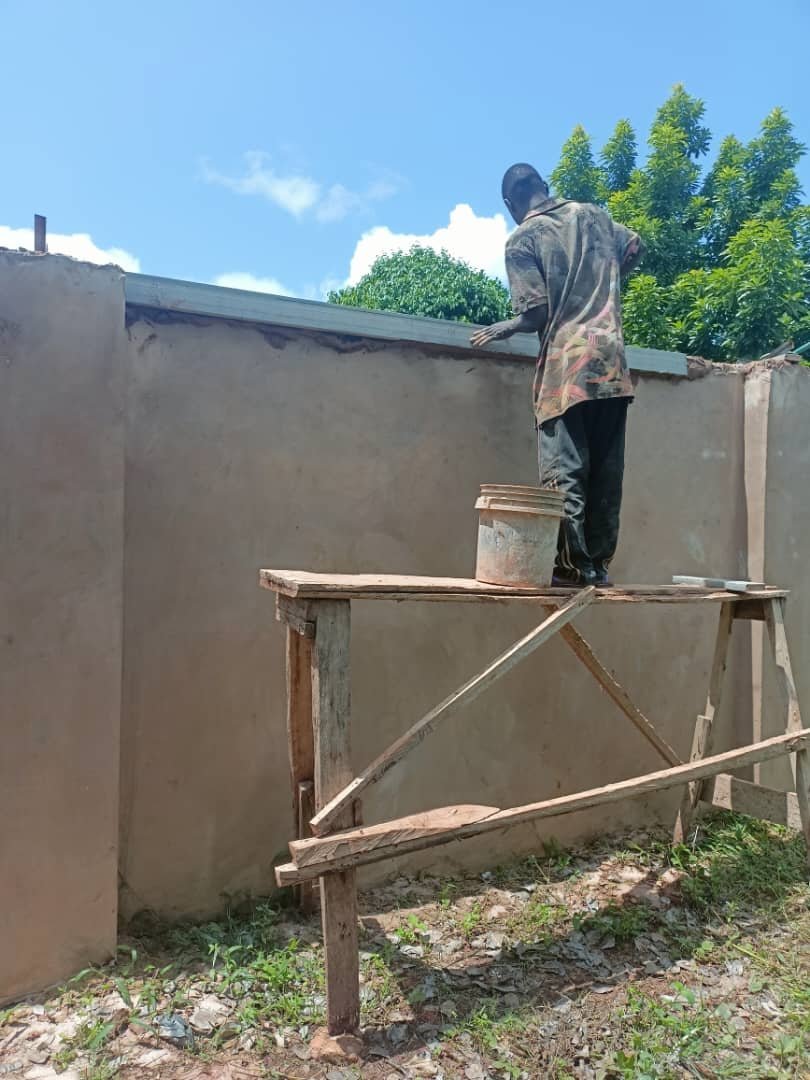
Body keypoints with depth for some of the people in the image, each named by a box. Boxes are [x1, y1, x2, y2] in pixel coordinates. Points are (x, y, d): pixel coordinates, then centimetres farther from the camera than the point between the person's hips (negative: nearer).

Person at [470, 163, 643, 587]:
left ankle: (573, 564, -7)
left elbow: (535, 312, -8)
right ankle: (600, 563, 9)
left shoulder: (521, 239, 0)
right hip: (611, 359, 5)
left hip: (567, 364, -5)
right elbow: (634, 248, 31)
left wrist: (501, 329, 10)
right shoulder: (592, 214, 16)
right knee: (606, 471, 6)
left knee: (565, 471, -4)